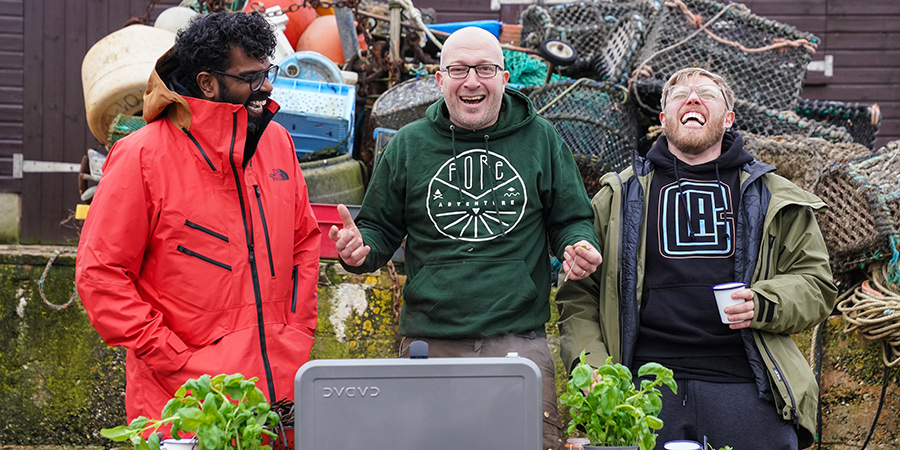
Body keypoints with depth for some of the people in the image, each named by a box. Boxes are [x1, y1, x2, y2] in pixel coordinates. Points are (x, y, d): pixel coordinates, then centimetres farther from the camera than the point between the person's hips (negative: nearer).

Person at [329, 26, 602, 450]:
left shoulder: (540, 138, 7)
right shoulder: (408, 145, 9)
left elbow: (571, 219, 15)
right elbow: (381, 228, 16)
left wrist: (579, 246, -7)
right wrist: (359, 249, -6)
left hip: (520, 341, 0)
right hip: (428, 343, 1)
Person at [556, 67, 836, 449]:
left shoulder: (772, 199, 16)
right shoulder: (620, 197, 15)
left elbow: (814, 281, 14)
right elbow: (578, 293, 12)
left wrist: (764, 305, -7)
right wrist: (590, 368, -3)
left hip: (746, 388, 1)